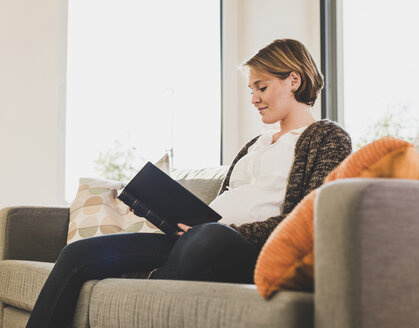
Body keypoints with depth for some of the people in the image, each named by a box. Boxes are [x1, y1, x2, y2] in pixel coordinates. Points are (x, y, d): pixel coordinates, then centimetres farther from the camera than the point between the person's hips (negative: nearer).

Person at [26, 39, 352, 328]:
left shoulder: (328, 137, 8)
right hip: (195, 240, 8)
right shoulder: (255, 145, 32)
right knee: (78, 254, -7)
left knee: (209, 237, -44)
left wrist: (229, 232, -17)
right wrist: (181, 220, 2)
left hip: (250, 251, -8)